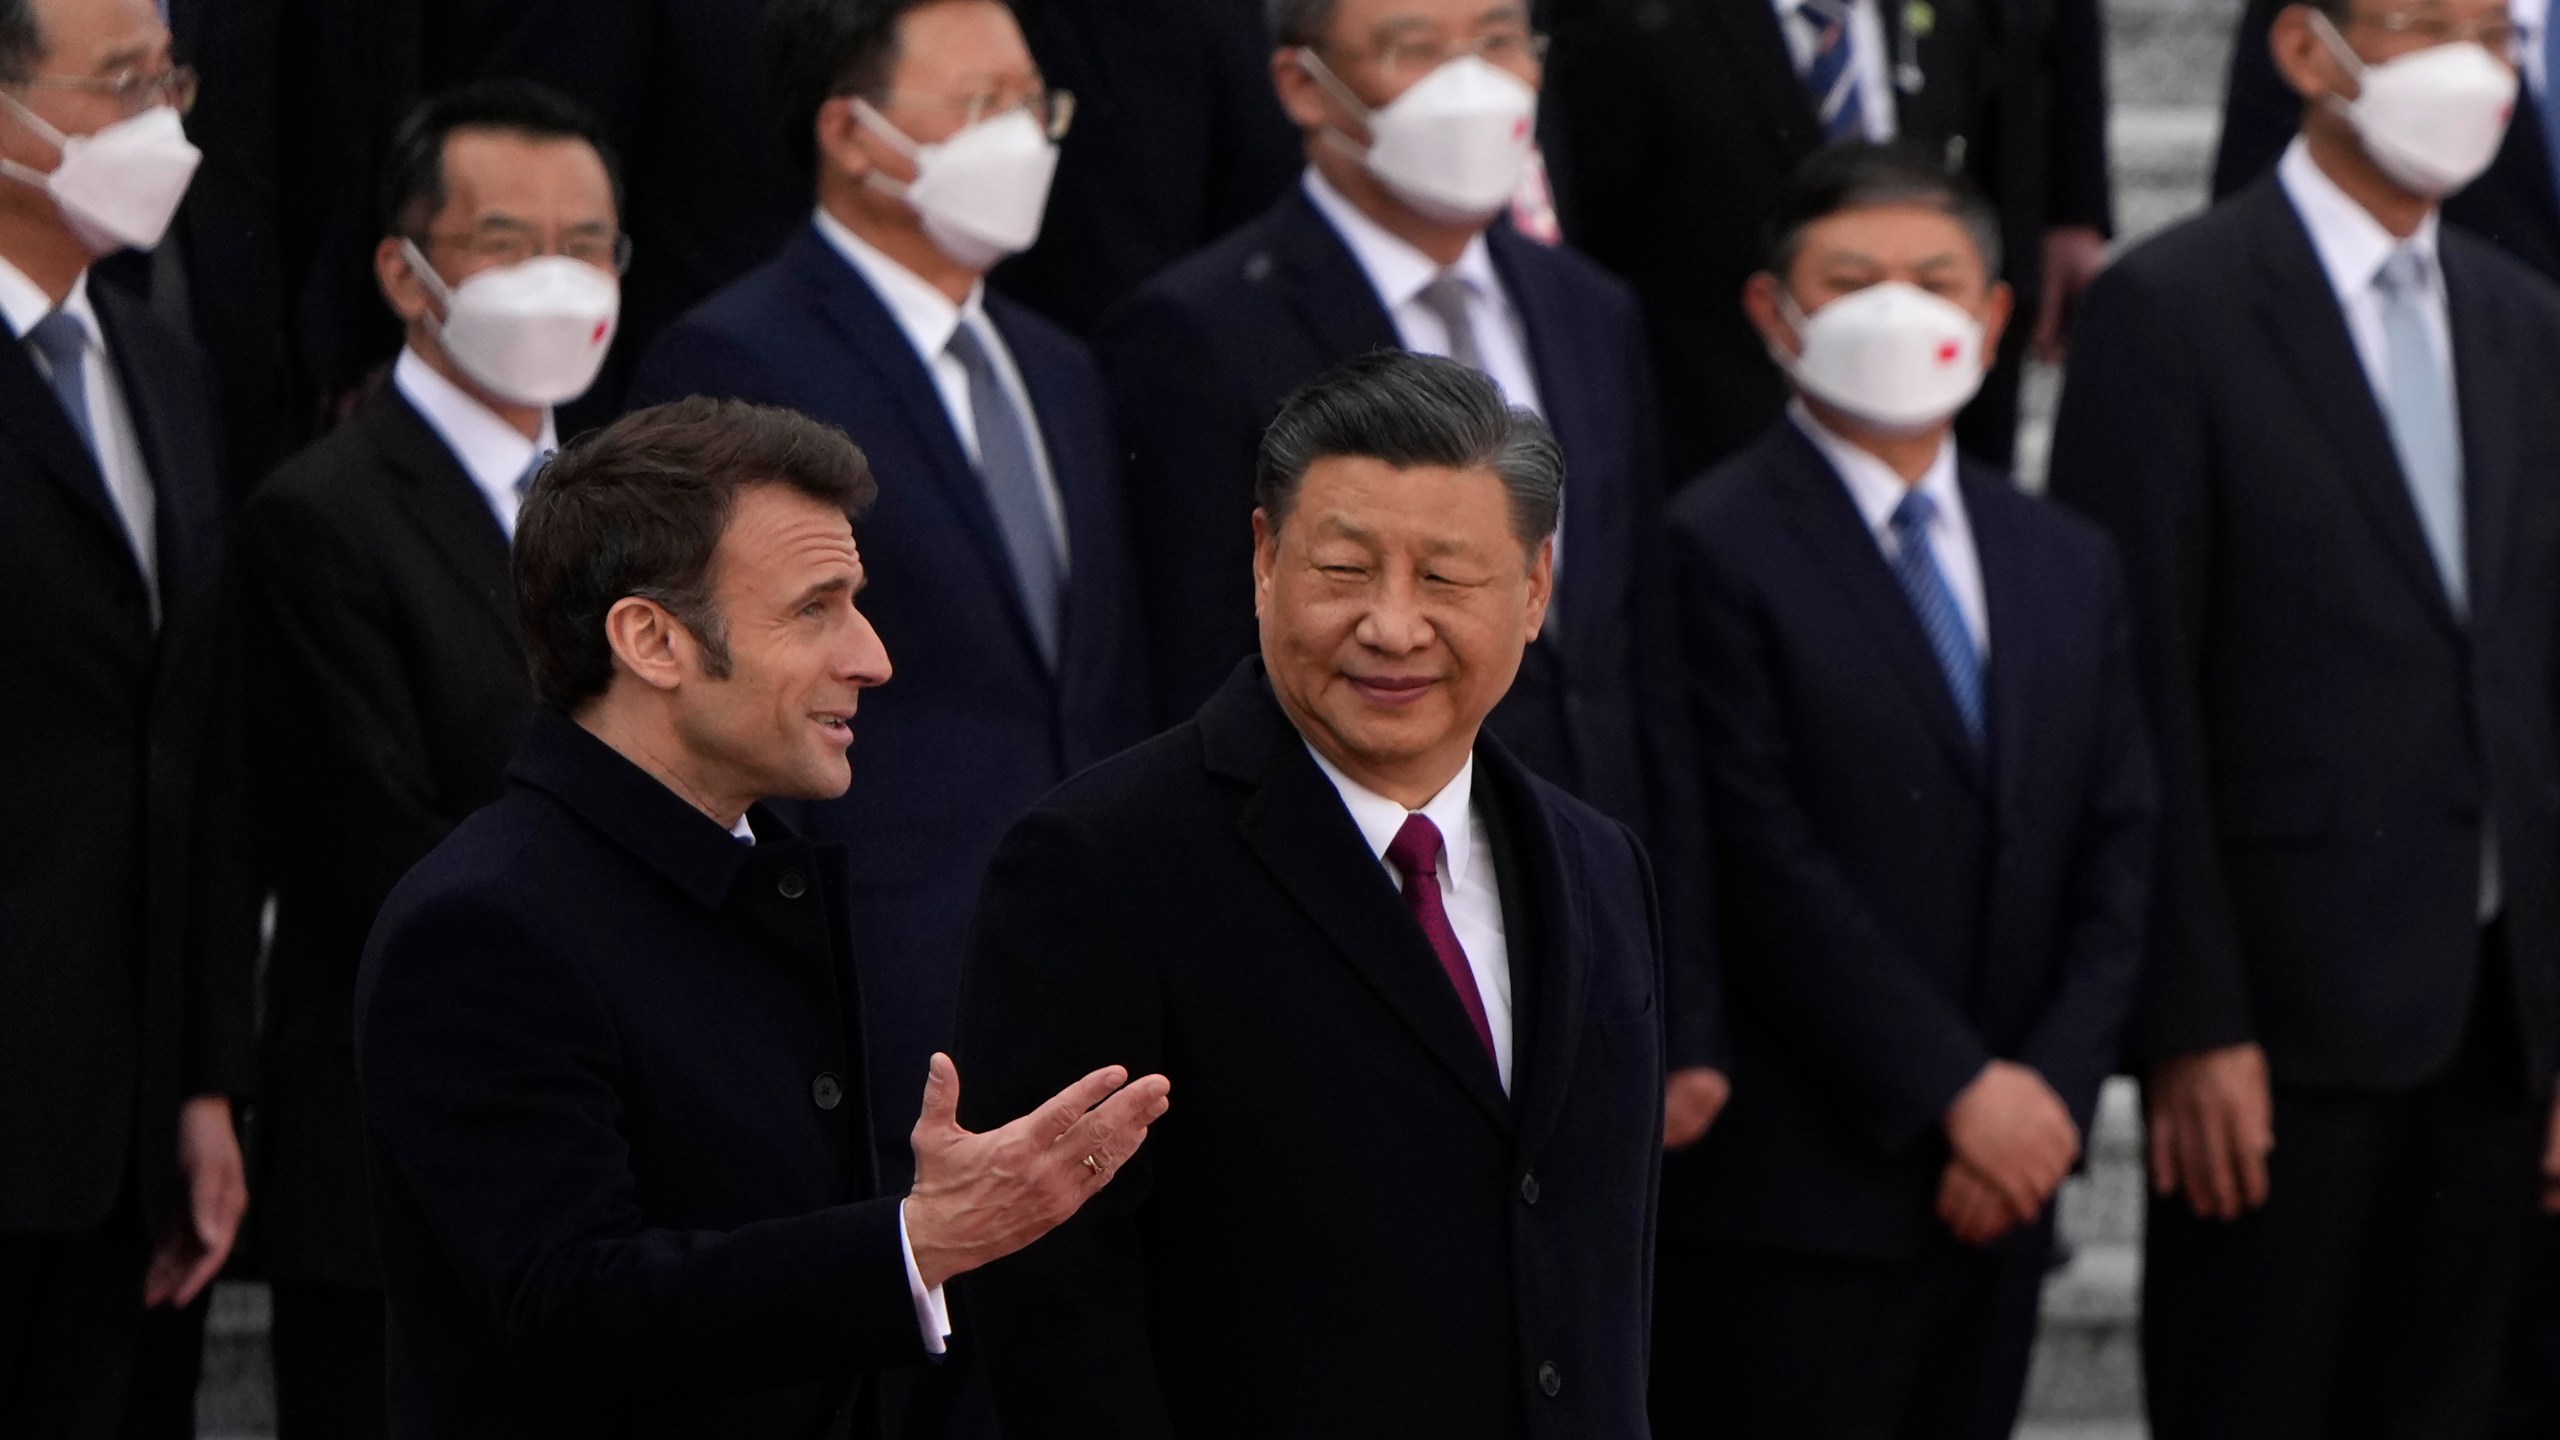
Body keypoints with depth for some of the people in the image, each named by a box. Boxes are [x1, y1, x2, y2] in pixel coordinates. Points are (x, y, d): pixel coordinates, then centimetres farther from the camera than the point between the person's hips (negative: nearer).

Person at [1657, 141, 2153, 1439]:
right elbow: (1769, 869, -12)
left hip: (1998, 1185, 6)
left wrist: (2050, 1093, -3)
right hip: (1782, 1189, -6)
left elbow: (2117, 858, 12)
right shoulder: (1713, 550, -6)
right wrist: (1960, 1091, -12)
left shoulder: (2069, 566, 16)